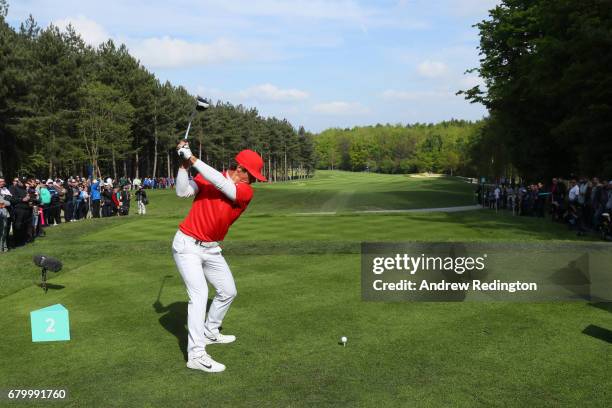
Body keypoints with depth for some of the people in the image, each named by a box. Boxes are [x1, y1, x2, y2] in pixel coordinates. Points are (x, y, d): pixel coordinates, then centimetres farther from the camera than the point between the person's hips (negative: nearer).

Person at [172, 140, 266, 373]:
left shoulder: (246, 191, -9)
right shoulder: (206, 176, -8)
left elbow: (222, 184, -25)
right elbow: (183, 192, -18)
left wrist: (193, 159, -28)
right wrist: (185, 164, -28)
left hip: (211, 249, 5)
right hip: (187, 245, -5)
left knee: (228, 292, 14)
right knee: (199, 293, -17)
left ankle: (209, 333, 37)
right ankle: (196, 355, -17)